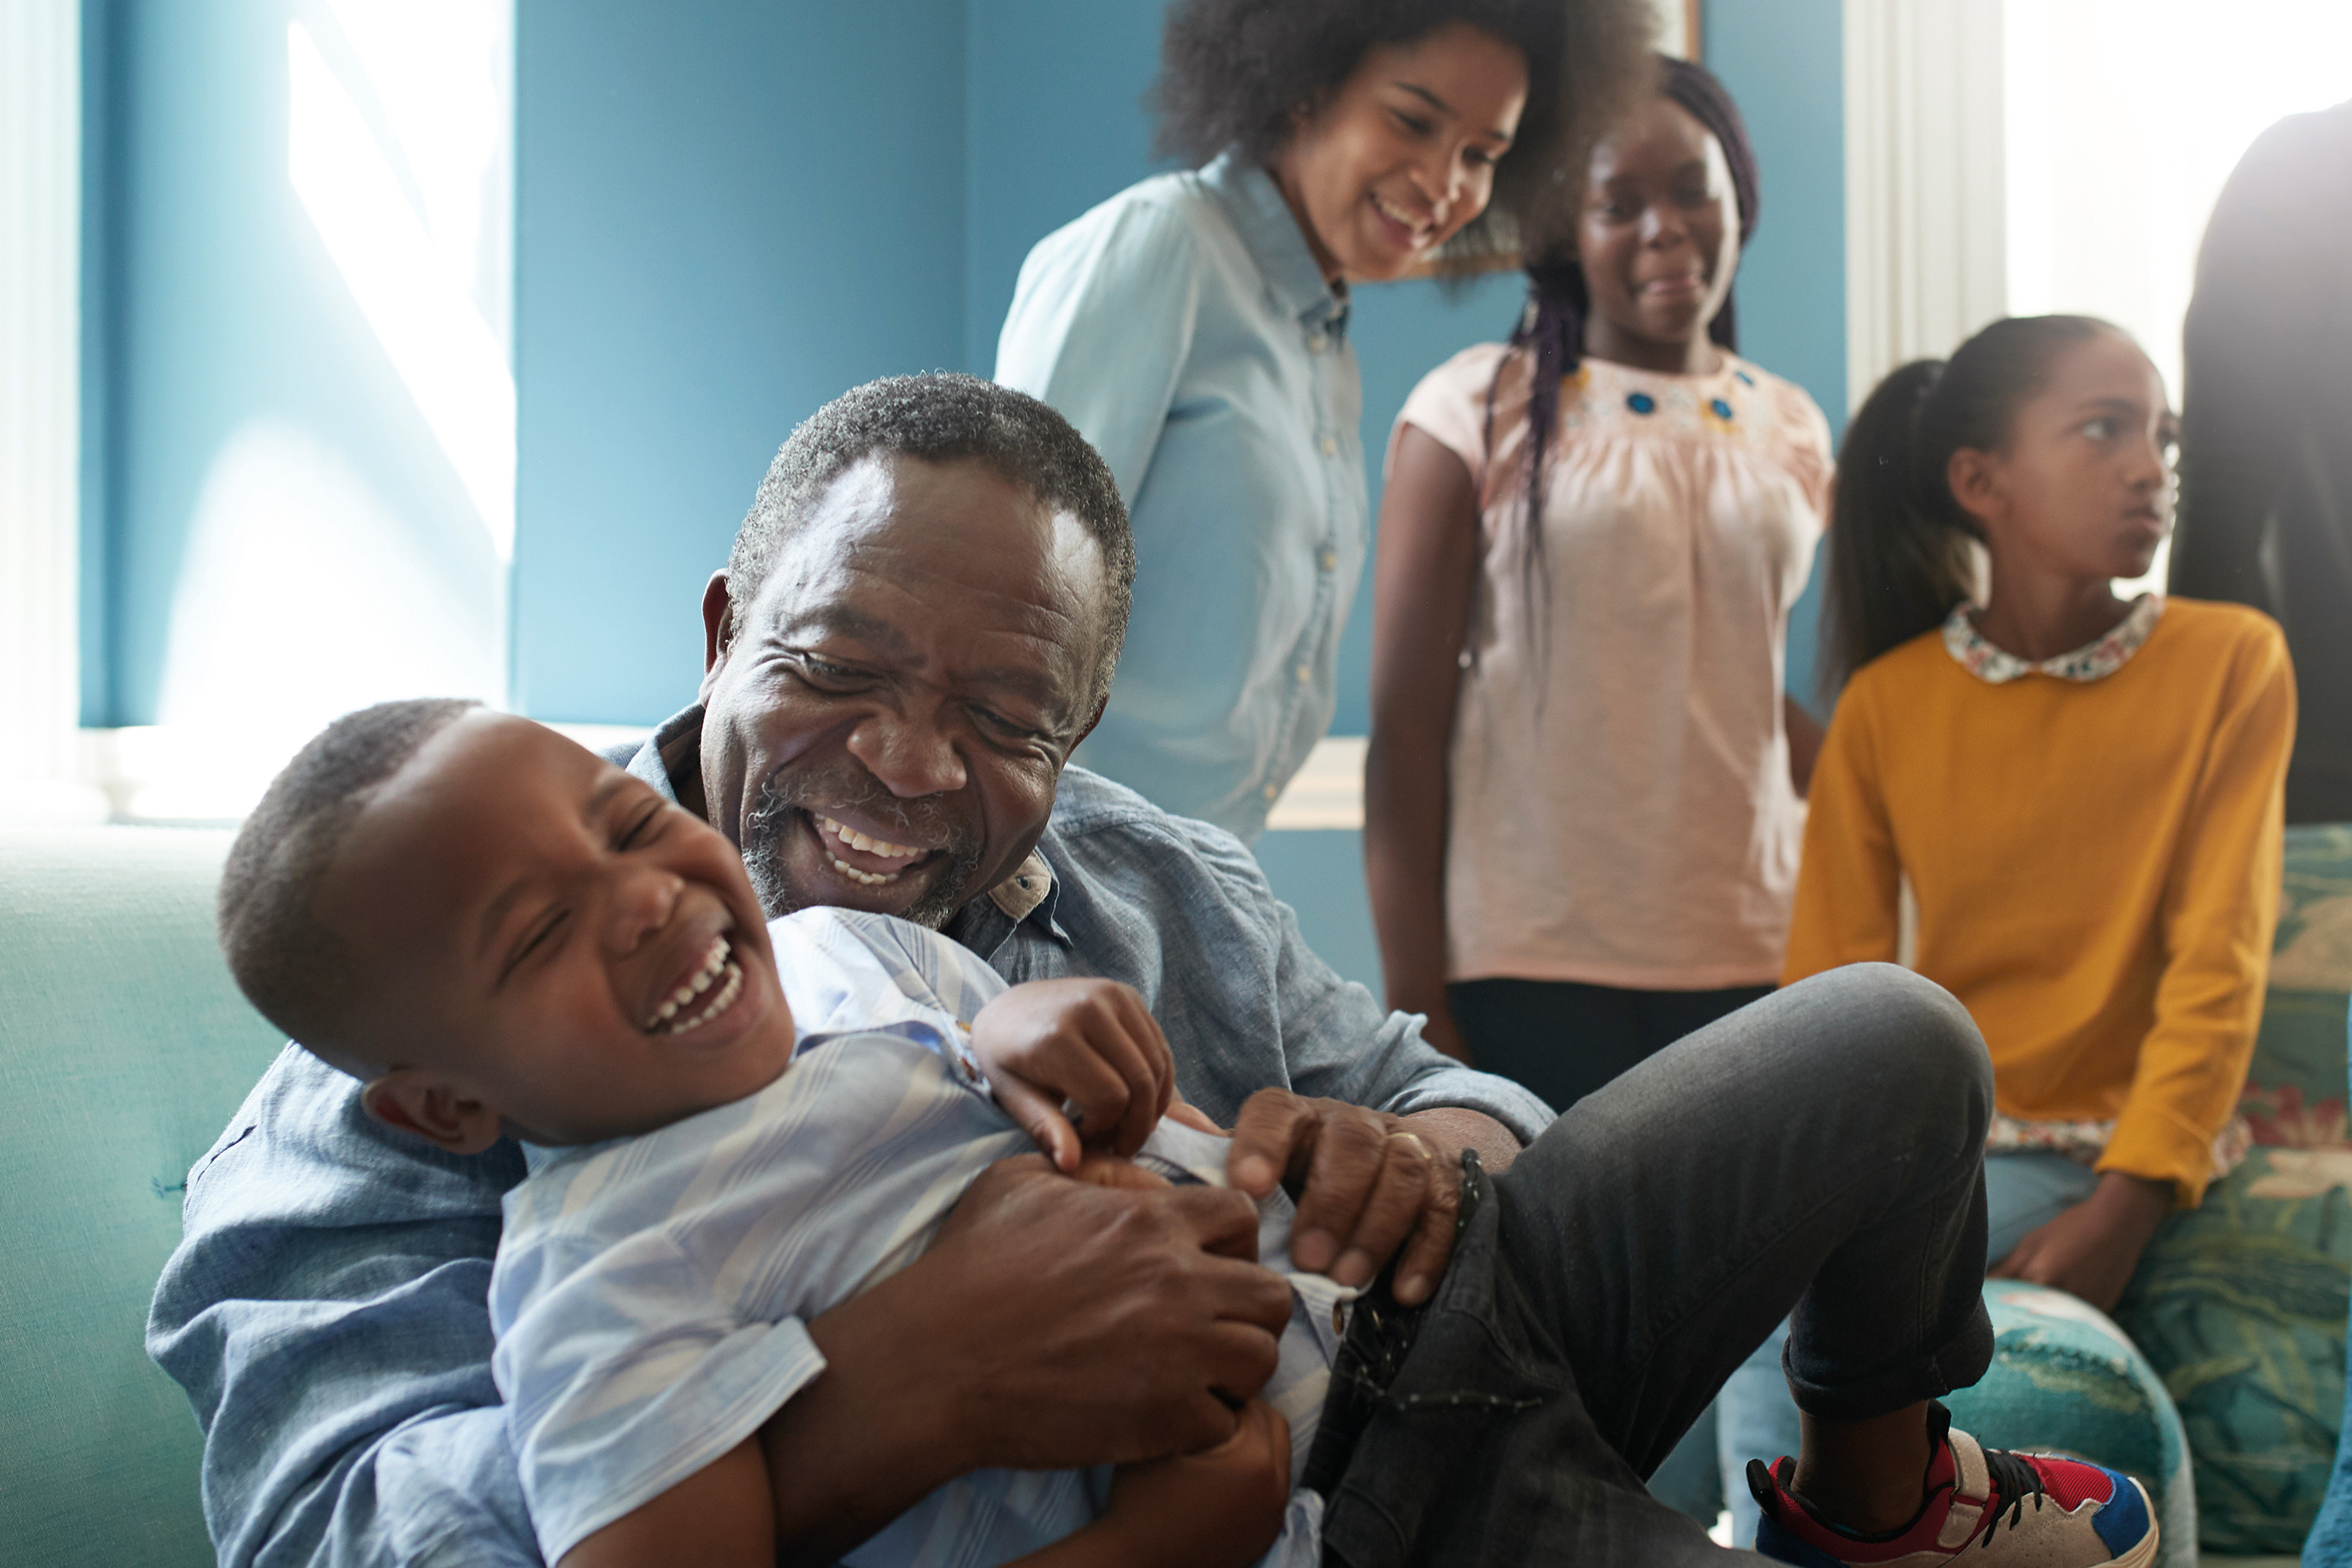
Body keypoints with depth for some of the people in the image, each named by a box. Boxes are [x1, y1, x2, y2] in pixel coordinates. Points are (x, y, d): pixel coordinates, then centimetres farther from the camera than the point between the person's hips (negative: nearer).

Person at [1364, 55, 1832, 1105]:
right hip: (1530, 973, -4)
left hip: (1751, 960, 4)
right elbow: (1406, 723, -3)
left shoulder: (1791, 429, 14)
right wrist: (1414, 999, -7)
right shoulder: (1480, 410, 0)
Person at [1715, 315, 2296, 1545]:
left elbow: (2218, 961, -7)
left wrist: (2126, 1206, -18)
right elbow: (1831, 982, 2)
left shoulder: (2229, 662, -1)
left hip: (2103, 1148, -3)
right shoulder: (1887, 702, 4)